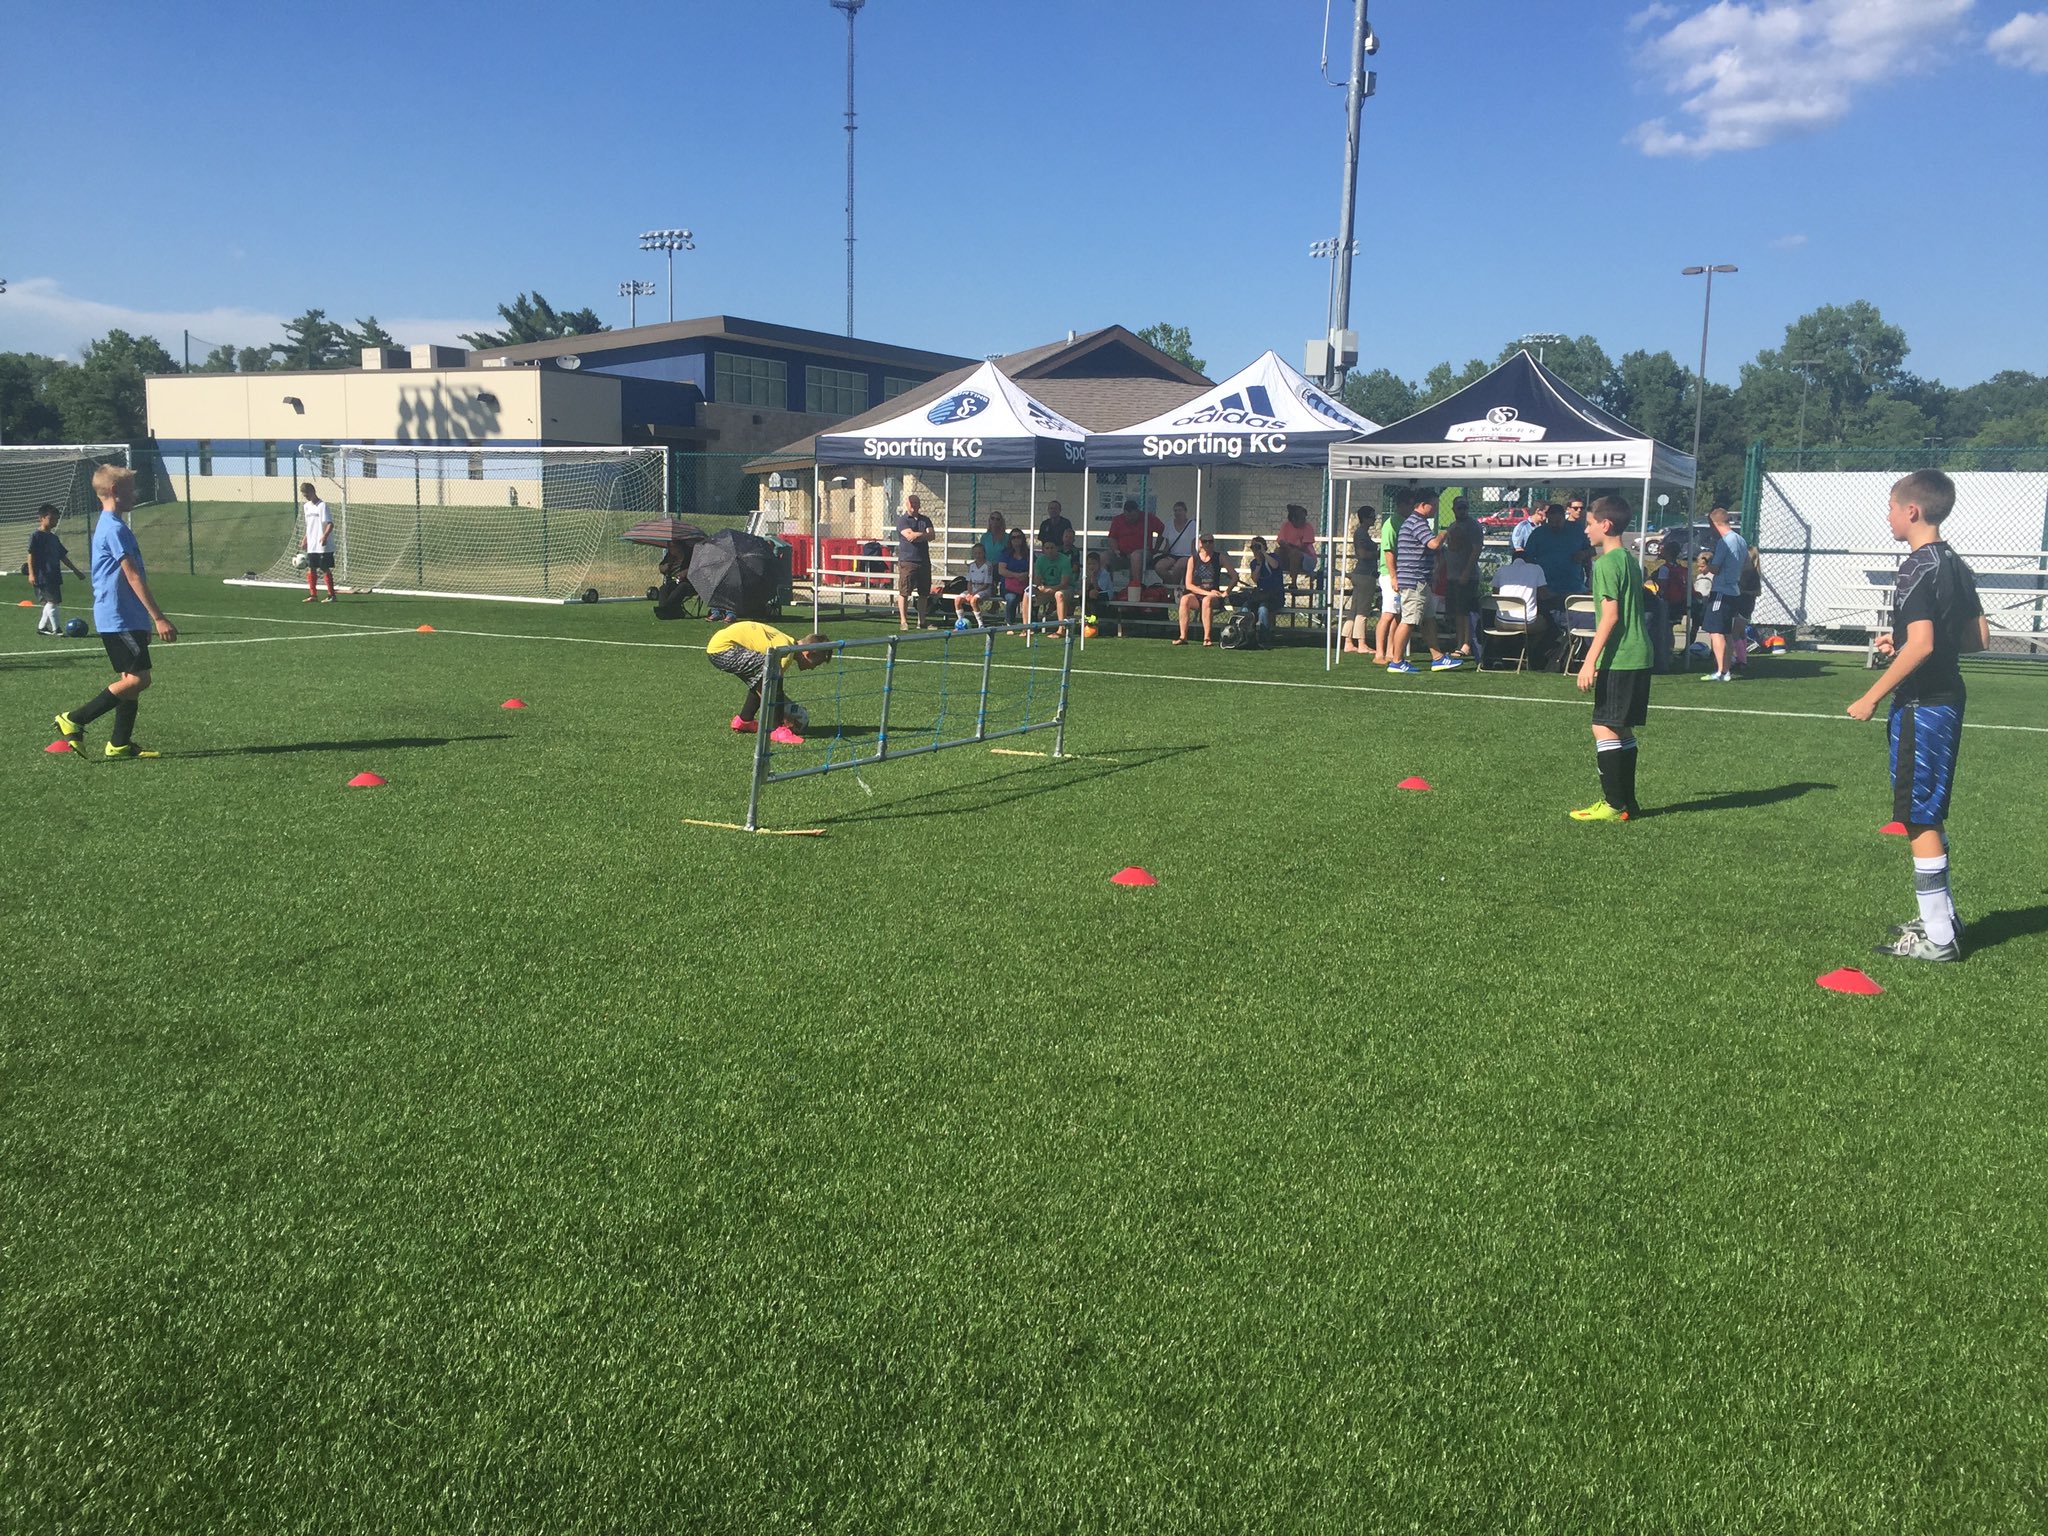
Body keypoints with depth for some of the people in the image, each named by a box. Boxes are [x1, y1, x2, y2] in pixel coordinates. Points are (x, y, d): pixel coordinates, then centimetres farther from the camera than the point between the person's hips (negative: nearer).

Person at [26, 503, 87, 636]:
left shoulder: (53, 537, 17)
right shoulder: (36, 536, -7)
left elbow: (62, 556, 23)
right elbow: (31, 555, -12)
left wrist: (75, 570, 25)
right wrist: (31, 574, -21)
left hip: (54, 576, 8)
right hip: (42, 576, -8)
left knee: (52, 602, 10)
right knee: (52, 601, -13)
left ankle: (41, 627, 19)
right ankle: (56, 629, -11)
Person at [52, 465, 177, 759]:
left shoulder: (107, 525, 18)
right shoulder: (115, 528, -14)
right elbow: (133, 577, -19)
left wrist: (148, 618, 27)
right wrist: (158, 618, -20)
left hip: (120, 618, 10)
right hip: (120, 619, -10)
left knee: (132, 679, 10)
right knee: (138, 679, -11)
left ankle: (120, 744, 12)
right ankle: (74, 720, -6)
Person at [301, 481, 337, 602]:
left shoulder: (322, 506, -10)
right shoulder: (306, 506, 13)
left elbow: (330, 523, -18)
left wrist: (325, 535, -31)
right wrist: (305, 537, 20)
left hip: (324, 546, -7)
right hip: (311, 546, 7)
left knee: (326, 569, -3)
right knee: (311, 569, 6)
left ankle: (331, 595, 4)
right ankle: (313, 594, 12)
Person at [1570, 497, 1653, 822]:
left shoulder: (1607, 563, -12)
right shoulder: (1631, 560, 17)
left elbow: (1610, 614, -19)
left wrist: (1590, 661, -20)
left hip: (1617, 660, -10)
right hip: (1638, 657, 10)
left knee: (1604, 728, -6)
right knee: (1623, 729, 13)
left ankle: (1614, 804, -6)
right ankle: (1626, 801, 17)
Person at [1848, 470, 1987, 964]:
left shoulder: (1917, 567, -17)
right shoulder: (1956, 565, 11)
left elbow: (1920, 645, -26)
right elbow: (1978, 638, 16)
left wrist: (1873, 696, -19)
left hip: (1921, 707, -10)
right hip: (1947, 699, 10)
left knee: (1920, 819, -3)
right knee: (1929, 815, 19)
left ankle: (1938, 937, 2)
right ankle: (1942, 916, 29)